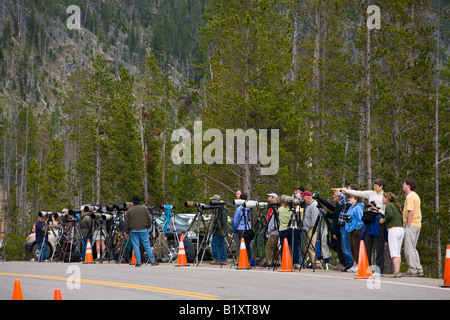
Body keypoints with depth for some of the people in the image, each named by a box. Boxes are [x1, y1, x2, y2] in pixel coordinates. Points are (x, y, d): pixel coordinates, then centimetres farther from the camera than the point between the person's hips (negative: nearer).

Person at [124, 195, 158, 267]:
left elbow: (126, 223, 2)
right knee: (147, 246, 3)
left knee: (135, 246, 2)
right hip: (143, 230, 1)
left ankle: (138, 262, -2)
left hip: (133, 231, 0)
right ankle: (152, 261, 4)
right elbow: (149, 219, 4)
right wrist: (148, 227, 18)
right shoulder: (145, 208, 4)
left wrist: (127, 233, 8)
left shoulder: (129, 210, 2)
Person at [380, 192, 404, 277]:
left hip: (393, 229, -8)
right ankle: (398, 270, 5)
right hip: (401, 229, 8)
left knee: (394, 252, -10)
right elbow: (402, 218, 16)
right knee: (398, 252, 9)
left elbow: (390, 215, -19)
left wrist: (383, 220, -5)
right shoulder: (397, 206, 20)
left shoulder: (388, 205, -2)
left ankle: (396, 271, -17)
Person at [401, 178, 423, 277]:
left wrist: (407, 226, -18)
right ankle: (419, 269, 16)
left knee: (409, 249, -5)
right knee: (413, 248, 15)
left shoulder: (410, 196, -13)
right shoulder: (416, 196, 18)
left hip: (411, 225, -10)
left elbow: (411, 213, -20)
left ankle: (412, 270, -4)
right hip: (417, 224, 10)